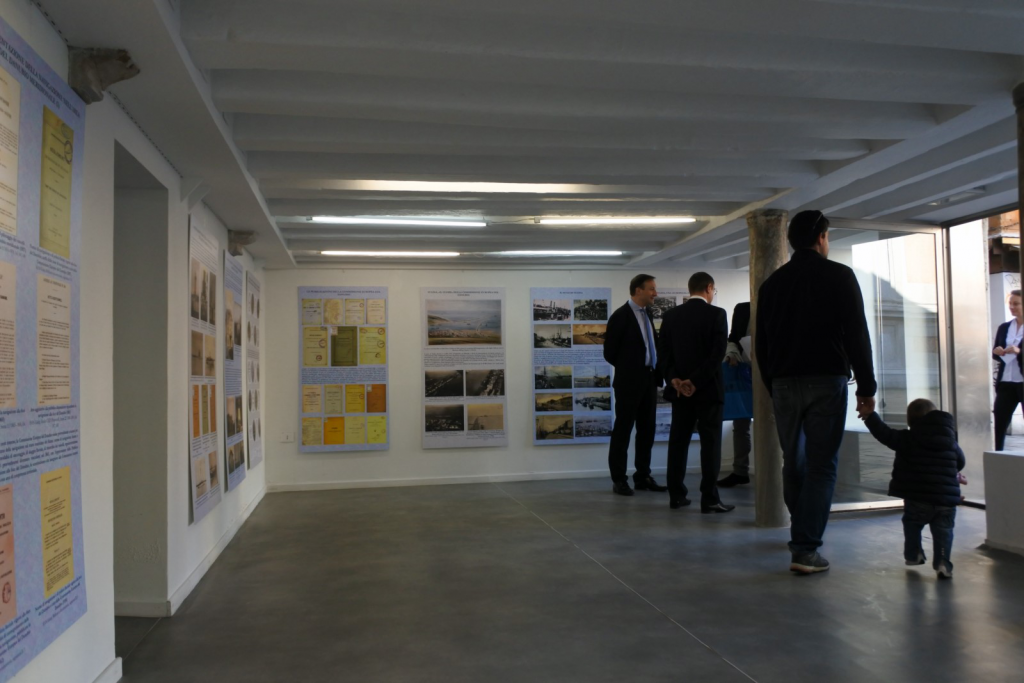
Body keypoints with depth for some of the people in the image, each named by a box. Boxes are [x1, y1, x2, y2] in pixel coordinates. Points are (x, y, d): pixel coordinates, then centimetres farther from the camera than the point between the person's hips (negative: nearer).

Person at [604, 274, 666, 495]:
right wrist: (627, 369, 3)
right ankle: (619, 479, 8)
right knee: (622, 430, 0)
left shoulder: (647, 313, 12)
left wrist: (655, 371, 5)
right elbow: (609, 352, -8)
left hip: (649, 379, 7)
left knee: (647, 430, 10)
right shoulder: (621, 316, -10)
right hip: (629, 381, -7)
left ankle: (643, 476, 19)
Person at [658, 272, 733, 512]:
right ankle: (709, 499, -2)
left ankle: (676, 495, 13)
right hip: (708, 388, -4)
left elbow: (663, 352, 1)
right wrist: (696, 381, -14)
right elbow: (718, 353, -15)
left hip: (679, 389, 5)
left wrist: (674, 379, -7)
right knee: (710, 443, -1)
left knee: (678, 442, 9)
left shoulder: (671, 315, 7)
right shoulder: (716, 314, -6)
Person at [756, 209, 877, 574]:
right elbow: (857, 334, -8)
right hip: (826, 382, -4)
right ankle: (805, 549, -6)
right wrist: (866, 386, -2)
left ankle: (803, 534, 30)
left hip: (784, 383, 4)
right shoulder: (838, 275, -2)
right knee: (821, 465, -2)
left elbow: (761, 343, 12)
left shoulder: (772, 283, 11)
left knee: (793, 463, 15)